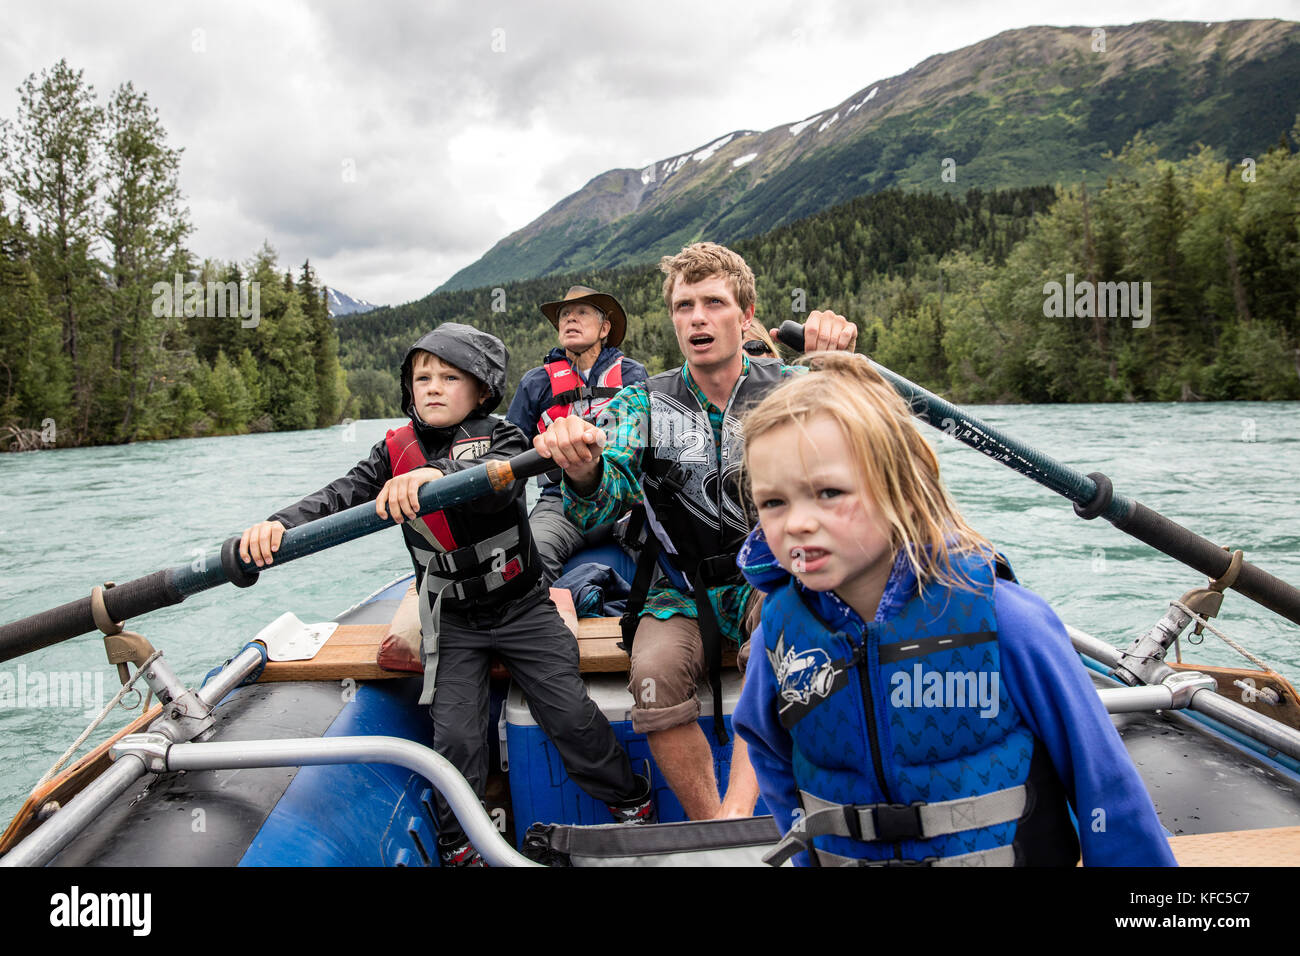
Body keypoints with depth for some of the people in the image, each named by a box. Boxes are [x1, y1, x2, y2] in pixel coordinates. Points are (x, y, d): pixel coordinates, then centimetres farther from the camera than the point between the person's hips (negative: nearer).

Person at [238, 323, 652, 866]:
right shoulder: (395, 451, -1)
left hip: (522, 607, -2)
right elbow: (342, 496, -13)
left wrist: (435, 475, -53)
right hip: (450, 621, 2)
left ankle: (632, 802, 22)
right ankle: (459, 847, 19)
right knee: (456, 735, -3)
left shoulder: (499, 436, -10)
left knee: (570, 713, -1)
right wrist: (280, 524, -32)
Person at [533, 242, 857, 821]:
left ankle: (736, 815, -35)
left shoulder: (785, 389, 2)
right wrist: (582, 473, -34)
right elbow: (597, 512, -9)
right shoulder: (644, 404, 3)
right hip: (684, 593, 1)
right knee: (655, 670, -27)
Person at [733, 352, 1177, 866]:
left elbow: (1105, 784, -8)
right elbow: (767, 745, 14)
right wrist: (807, 847, 10)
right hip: (844, 858, 3)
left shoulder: (1003, 621, -18)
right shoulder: (779, 630, -9)